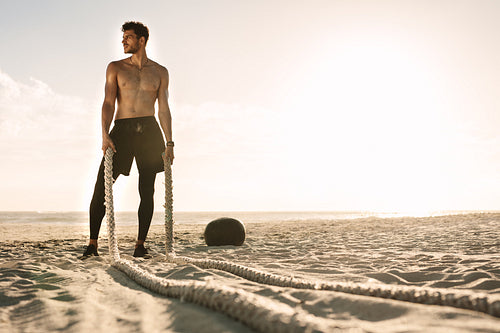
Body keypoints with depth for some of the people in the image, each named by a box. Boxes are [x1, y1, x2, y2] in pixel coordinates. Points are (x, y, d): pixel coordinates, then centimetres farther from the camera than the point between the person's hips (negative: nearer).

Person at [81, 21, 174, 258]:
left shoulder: (160, 72, 12)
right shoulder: (115, 68, 10)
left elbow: (164, 109, 11)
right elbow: (108, 103, 1)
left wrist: (169, 143, 2)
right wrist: (105, 135, -13)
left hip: (150, 131, 1)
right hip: (122, 129, 0)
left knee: (147, 191, -1)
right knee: (101, 187, -7)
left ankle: (140, 244, 9)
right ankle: (92, 244, 1)